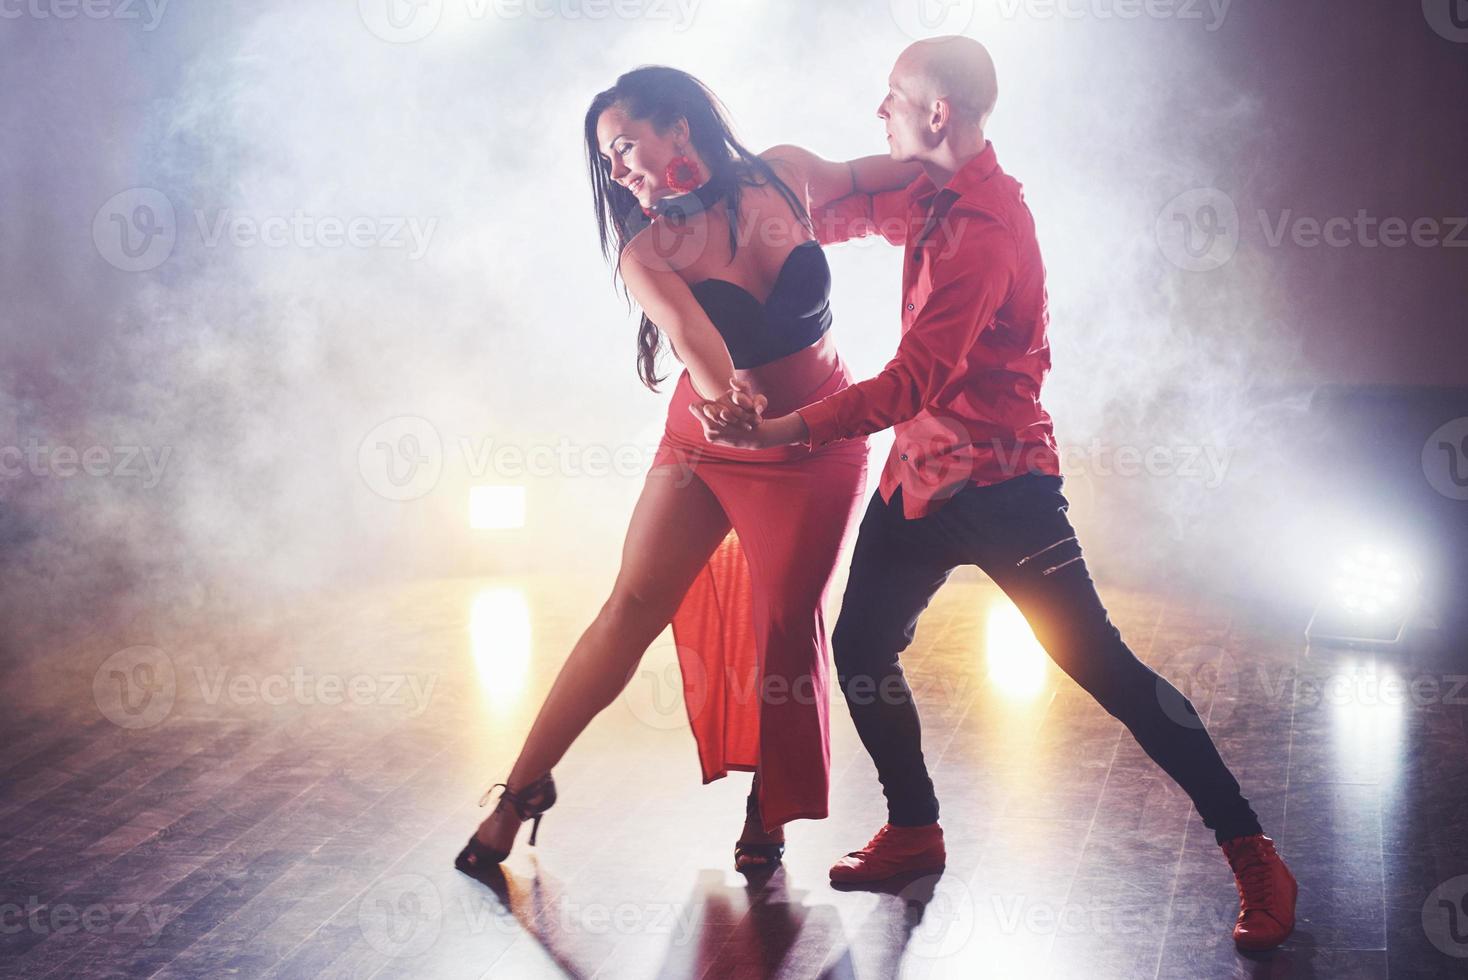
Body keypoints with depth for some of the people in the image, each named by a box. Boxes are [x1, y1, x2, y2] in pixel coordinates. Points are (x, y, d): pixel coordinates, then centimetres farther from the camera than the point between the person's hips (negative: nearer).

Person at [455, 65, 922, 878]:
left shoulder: (783, 178, -7)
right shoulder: (646, 251, -13)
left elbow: (863, 177, 14)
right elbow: (690, 332, -33)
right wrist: (725, 393, -53)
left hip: (815, 444, 0)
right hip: (705, 442, 0)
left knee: (785, 625, 2)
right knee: (631, 607, -1)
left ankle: (770, 808, 20)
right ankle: (525, 786, 8)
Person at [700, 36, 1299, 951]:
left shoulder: (984, 230, -23)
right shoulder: (931, 197, 7)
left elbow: (912, 382, -28)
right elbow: (846, 209, 26)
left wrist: (788, 429, -28)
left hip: (998, 483, -9)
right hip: (922, 473, 9)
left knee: (1100, 664, -8)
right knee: (860, 649, 9)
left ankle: (1253, 857, 0)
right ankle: (914, 832, 28)